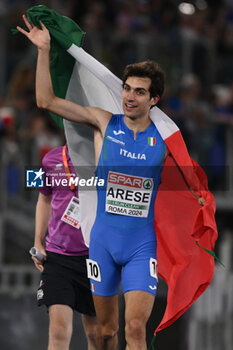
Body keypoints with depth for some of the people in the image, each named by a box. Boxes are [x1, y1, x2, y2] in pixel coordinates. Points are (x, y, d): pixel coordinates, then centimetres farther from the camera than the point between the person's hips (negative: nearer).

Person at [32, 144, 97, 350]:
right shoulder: (52, 160, 4)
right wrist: (38, 242, 16)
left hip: (94, 256, -1)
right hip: (56, 256, 1)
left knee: (95, 333, 9)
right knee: (59, 328, -13)